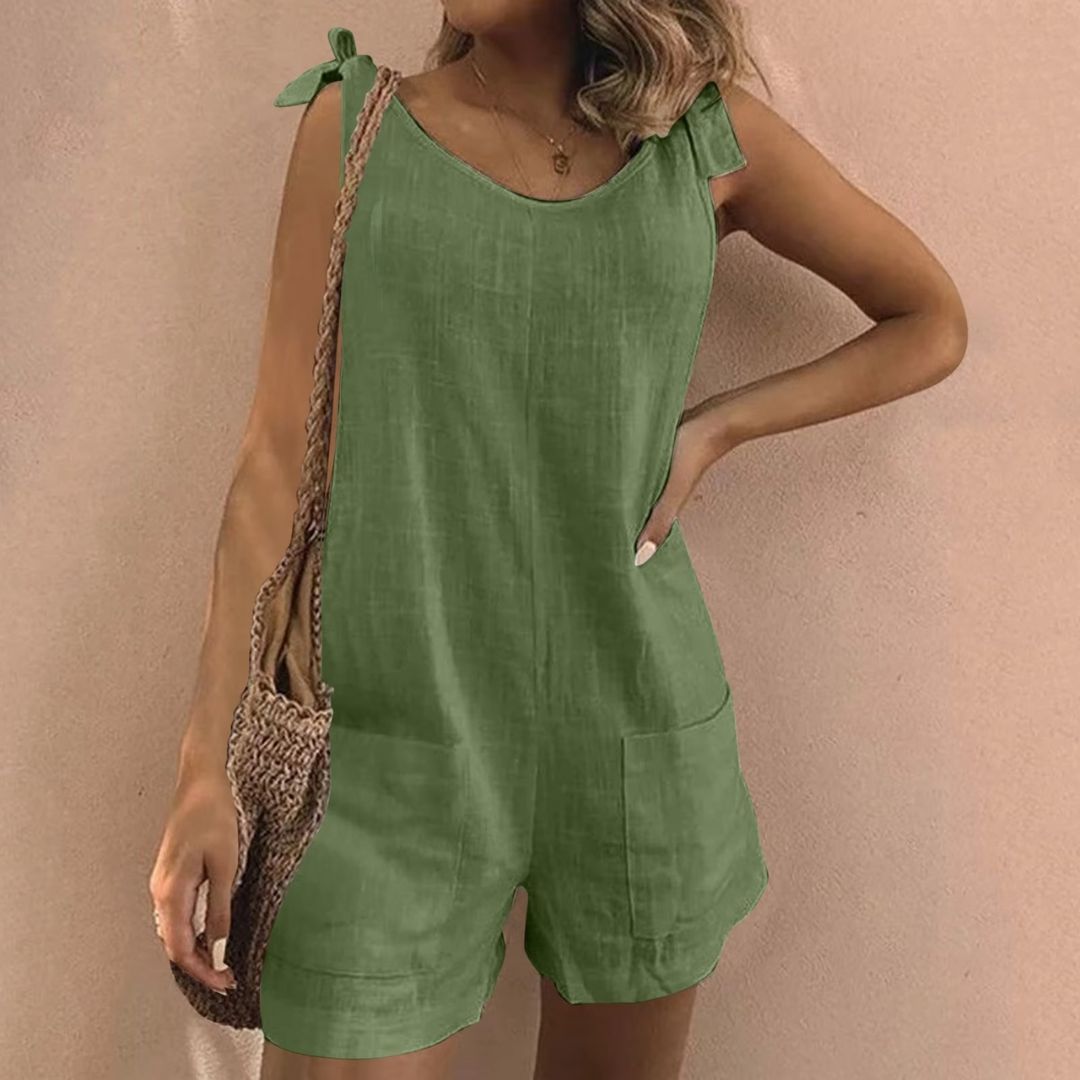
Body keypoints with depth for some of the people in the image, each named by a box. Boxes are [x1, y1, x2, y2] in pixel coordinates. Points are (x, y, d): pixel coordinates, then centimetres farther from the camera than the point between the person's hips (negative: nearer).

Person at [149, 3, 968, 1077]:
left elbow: (932, 325, 14)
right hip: (394, 747, -1)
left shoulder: (713, 137, 4)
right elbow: (279, 462, -1)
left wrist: (716, 426, 0)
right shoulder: (355, 124, 2)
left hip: (636, 735, 2)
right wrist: (203, 769, -4)